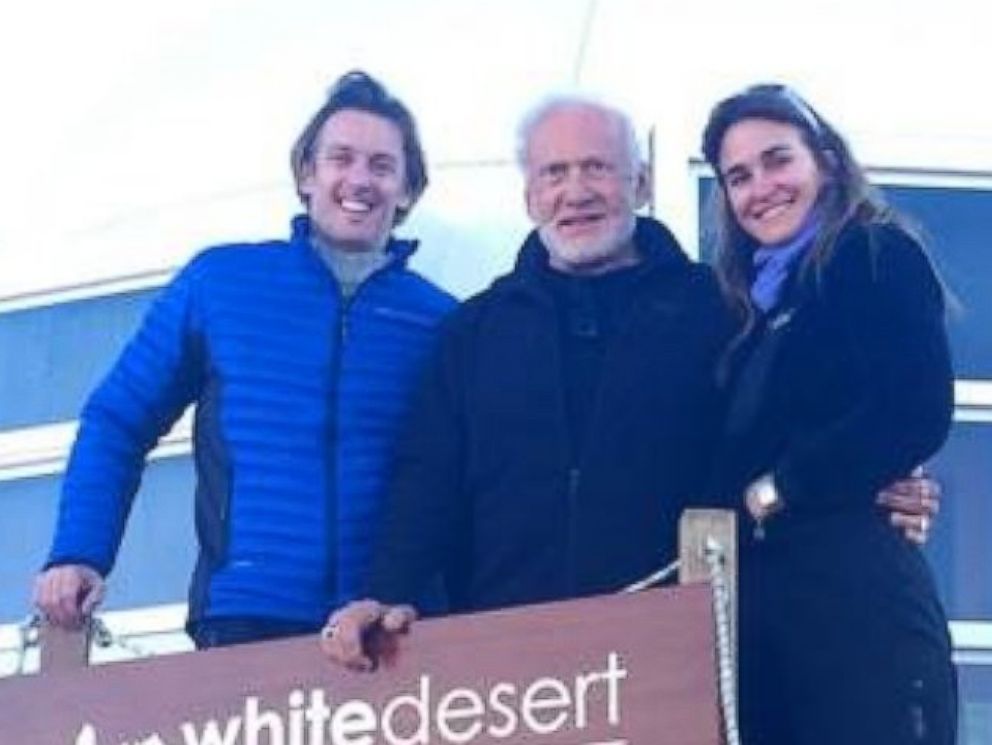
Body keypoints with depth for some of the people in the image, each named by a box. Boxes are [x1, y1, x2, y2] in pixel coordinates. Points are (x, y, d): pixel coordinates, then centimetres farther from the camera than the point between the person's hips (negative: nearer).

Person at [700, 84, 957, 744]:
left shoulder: (880, 256, 2)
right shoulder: (759, 298, 23)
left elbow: (917, 412, -13)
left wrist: (775, 491, -8)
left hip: (856, 590, -7)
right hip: (758, 595, 7)